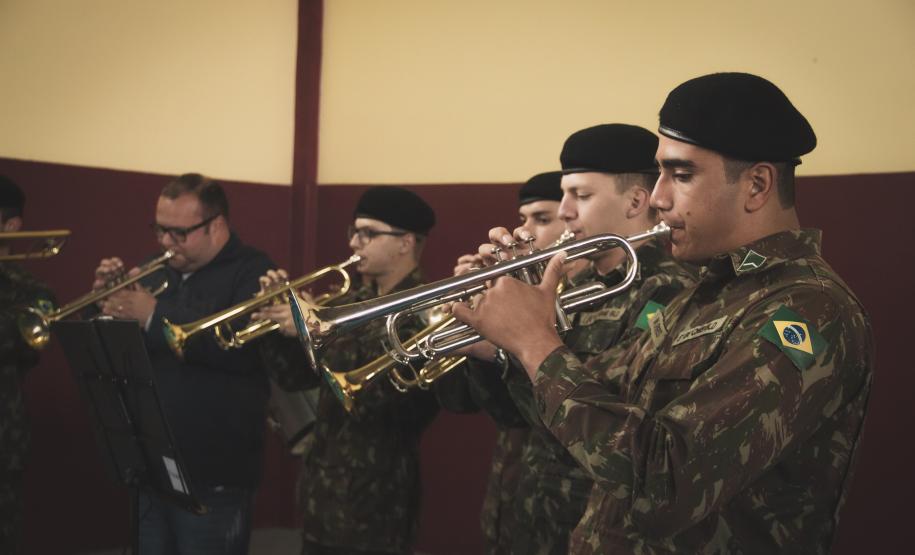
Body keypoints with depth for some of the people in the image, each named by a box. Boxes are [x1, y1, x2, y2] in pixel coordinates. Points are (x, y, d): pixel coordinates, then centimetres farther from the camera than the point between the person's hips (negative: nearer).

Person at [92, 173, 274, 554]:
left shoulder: (252, 272, -7)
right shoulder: (156, 270, 14)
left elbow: (240, 346, -25)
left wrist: (153, 316, -25)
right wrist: (106, 299, -4)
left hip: (212, 473, -6)